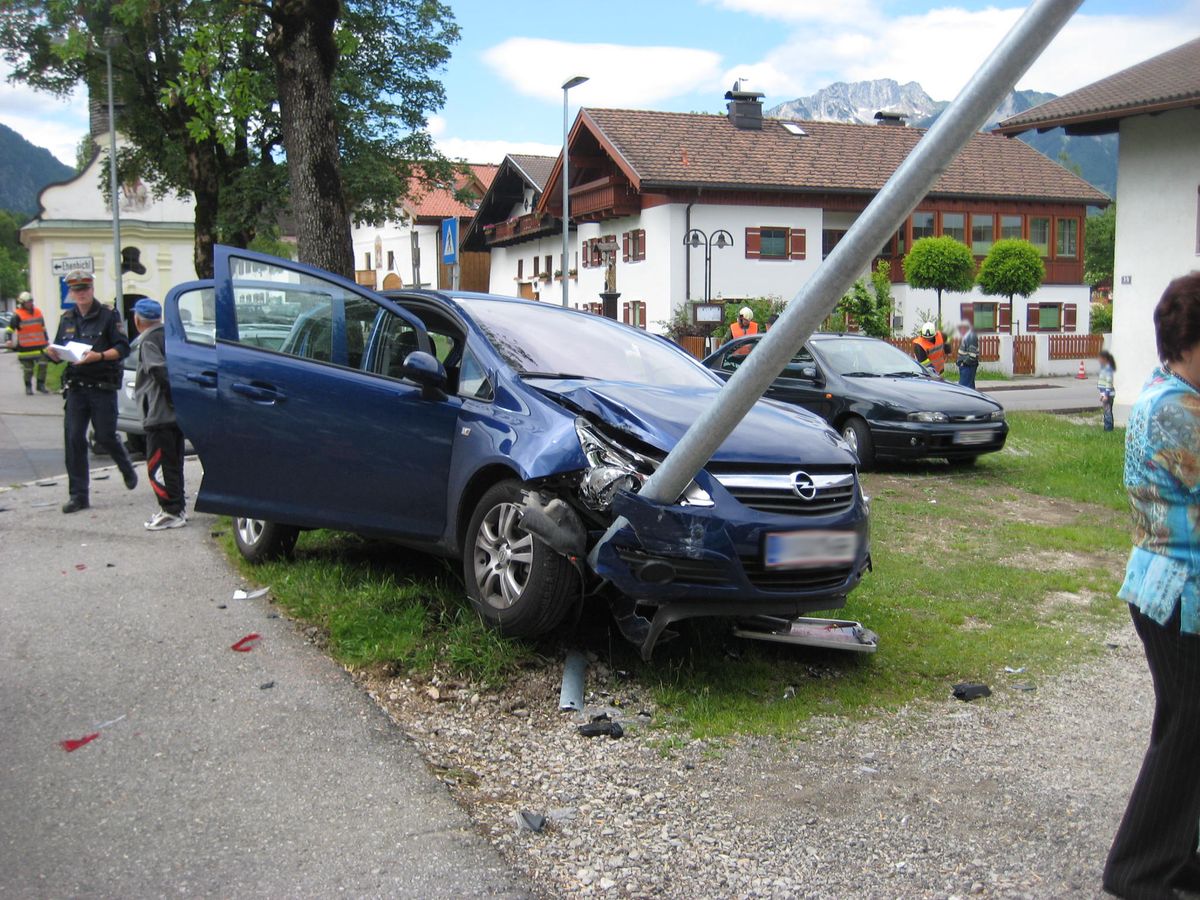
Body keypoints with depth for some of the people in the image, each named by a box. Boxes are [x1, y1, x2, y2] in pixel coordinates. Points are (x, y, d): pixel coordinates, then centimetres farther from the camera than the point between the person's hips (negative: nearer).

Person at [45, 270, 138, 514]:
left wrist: (99, 356, -23)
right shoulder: (67, 319, 14)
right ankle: (78, 495, 2)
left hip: (103, 386, -4)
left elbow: (122, 348, -8)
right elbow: (59, 353, 16)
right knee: (73, 439, -3)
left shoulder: (108, 315, -1)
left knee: (105, 436, -1)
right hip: (76, 388, 4)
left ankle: (127, 469, 31)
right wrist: (52, 353, -7)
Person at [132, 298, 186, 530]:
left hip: (159, 414, -9)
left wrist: (171, 397, -16)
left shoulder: (148, 341, -11)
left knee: (158, 463, -4)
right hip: (178, 413, 9)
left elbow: (161, 371, -23)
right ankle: (177, 509, 22)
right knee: (174, 462, 16)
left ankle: (171, 512, -5)